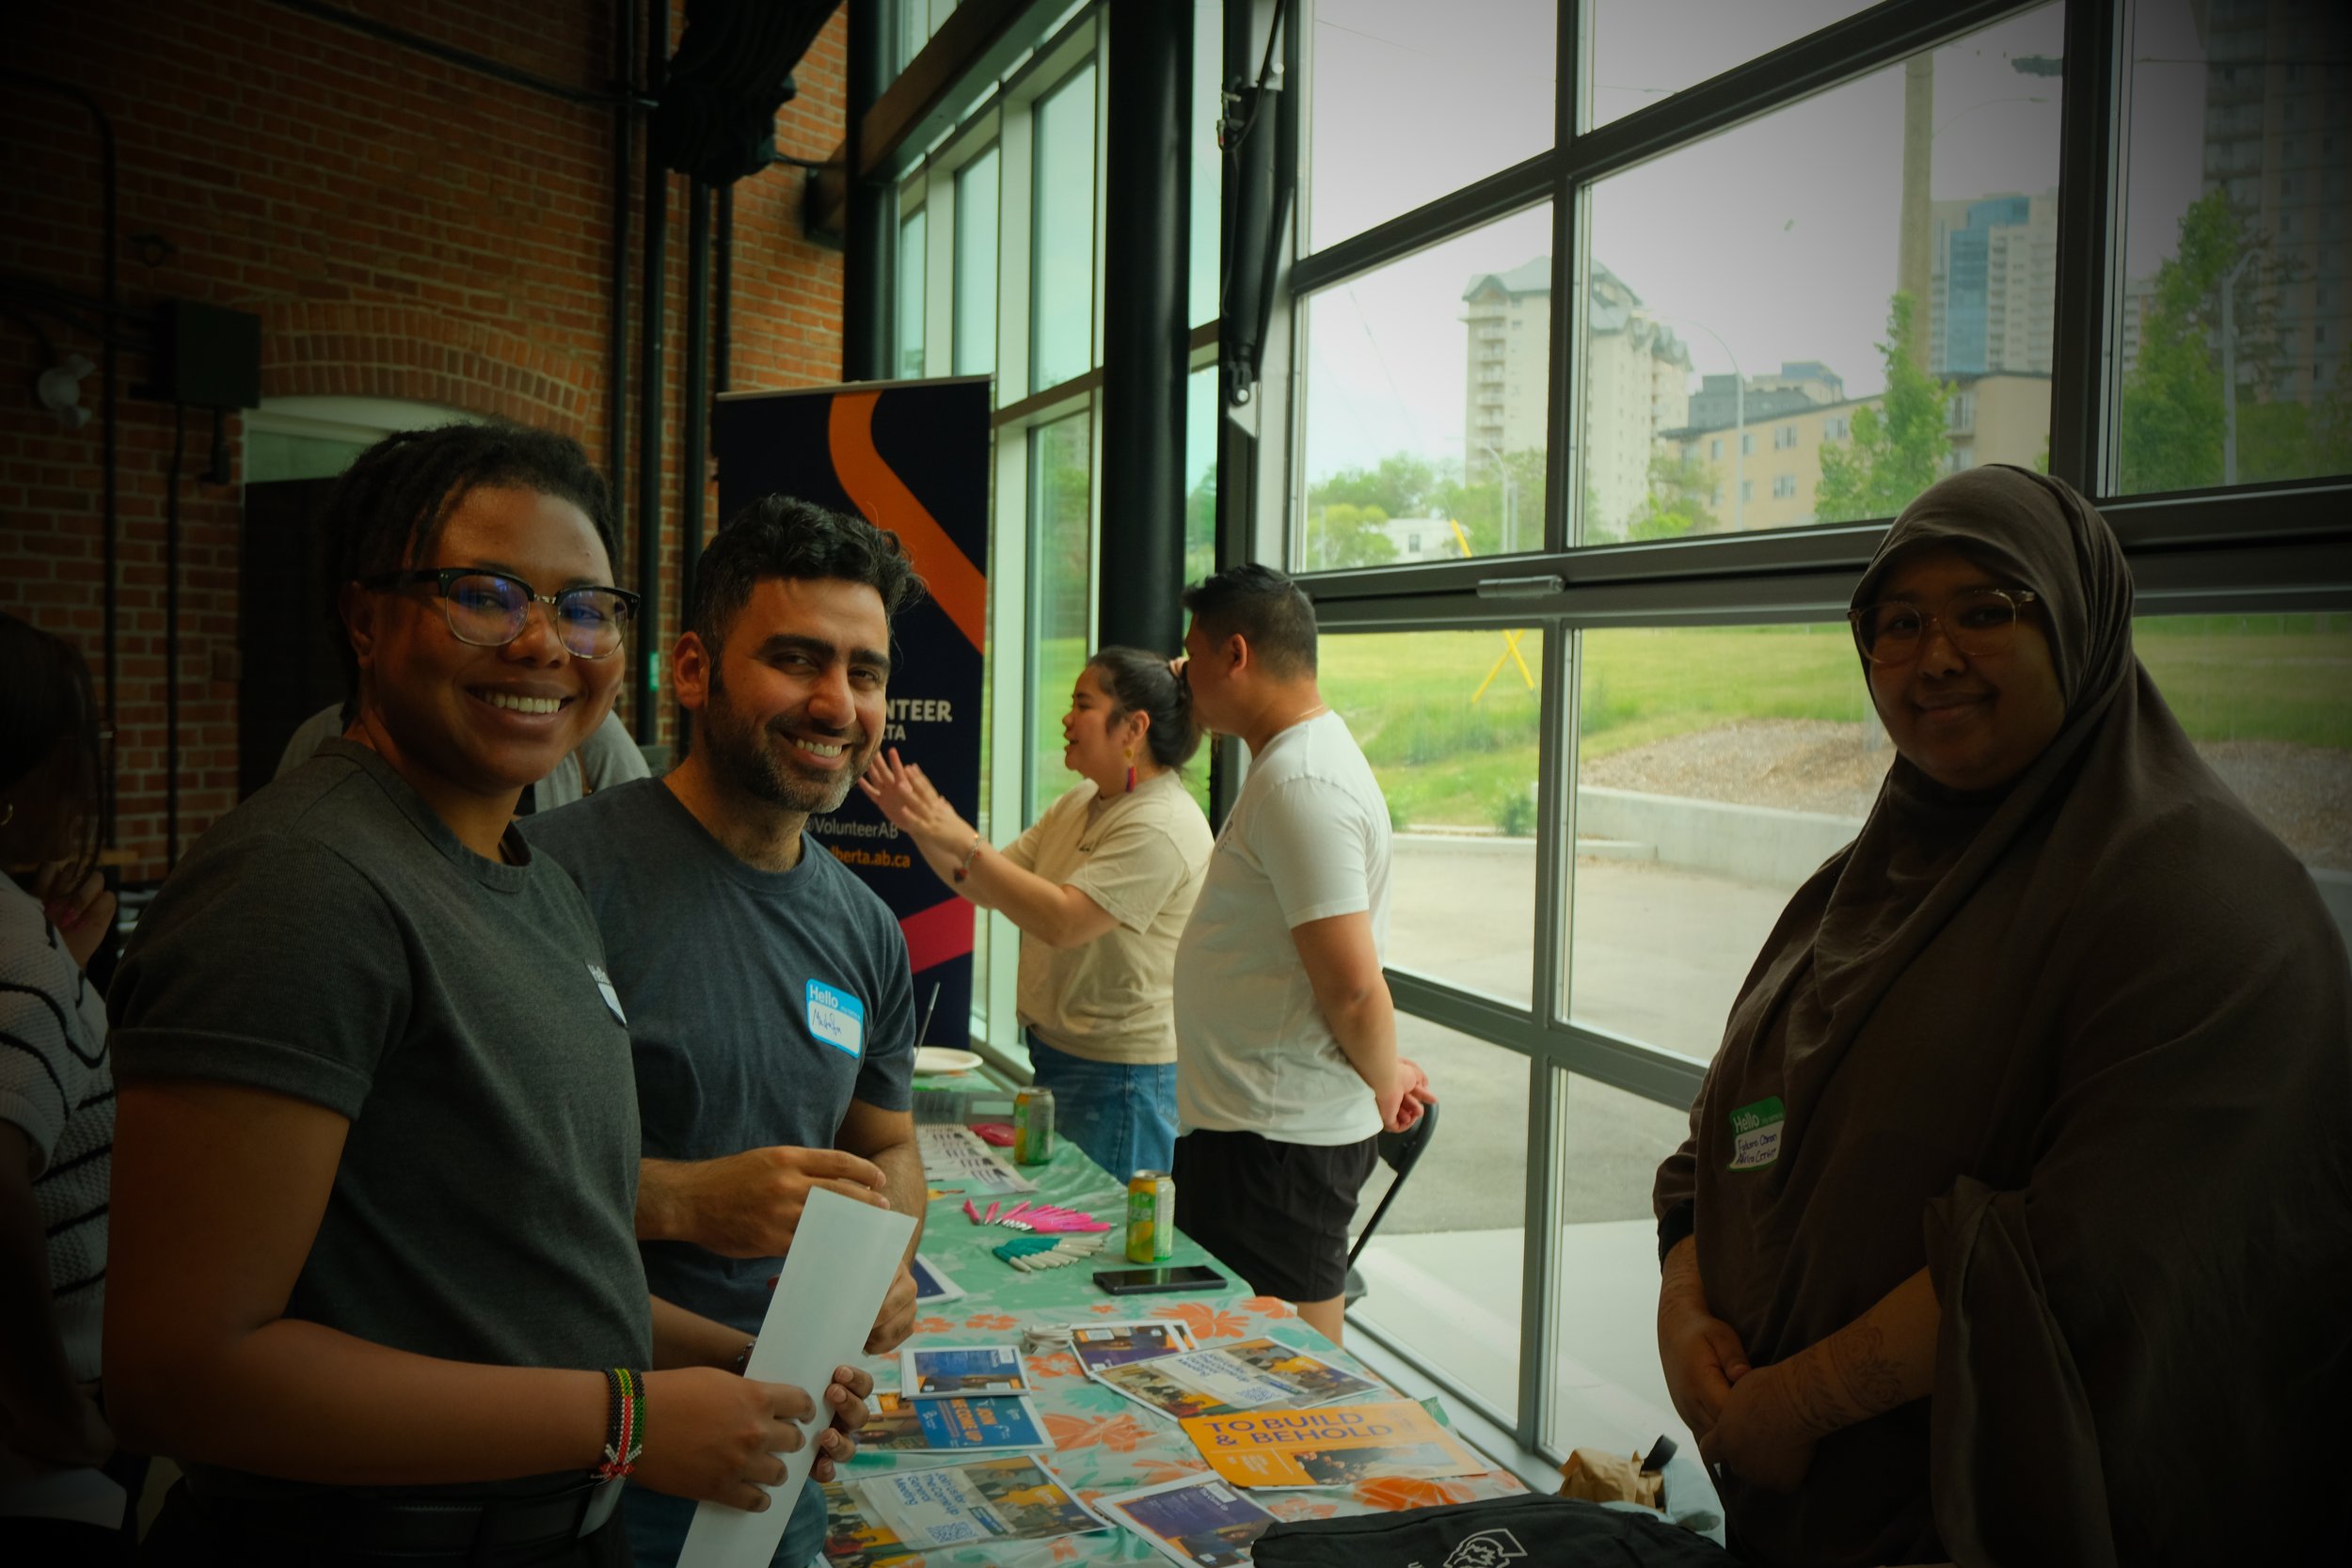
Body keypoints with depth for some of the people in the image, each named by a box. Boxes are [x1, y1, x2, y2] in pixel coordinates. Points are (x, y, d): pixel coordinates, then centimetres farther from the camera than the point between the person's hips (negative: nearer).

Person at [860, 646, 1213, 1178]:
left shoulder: (1162, 825, -19)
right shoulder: (1079, 804, 12)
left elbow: (1063, 921, -27)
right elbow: (988, 888, 11)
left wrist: (963, 841, -26)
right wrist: (920, 828, -2)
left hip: (1118, 1076, -9)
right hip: (1058, 1054, 9)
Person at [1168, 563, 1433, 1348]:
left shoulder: (1299, 784, -20)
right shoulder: (1302, 759, 14)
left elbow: (1353, 988, -23)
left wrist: (1386, 1080, -6)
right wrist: (1384, 1076, 18)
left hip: (1274, 1140, -10)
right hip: (1254, 1122, 10)